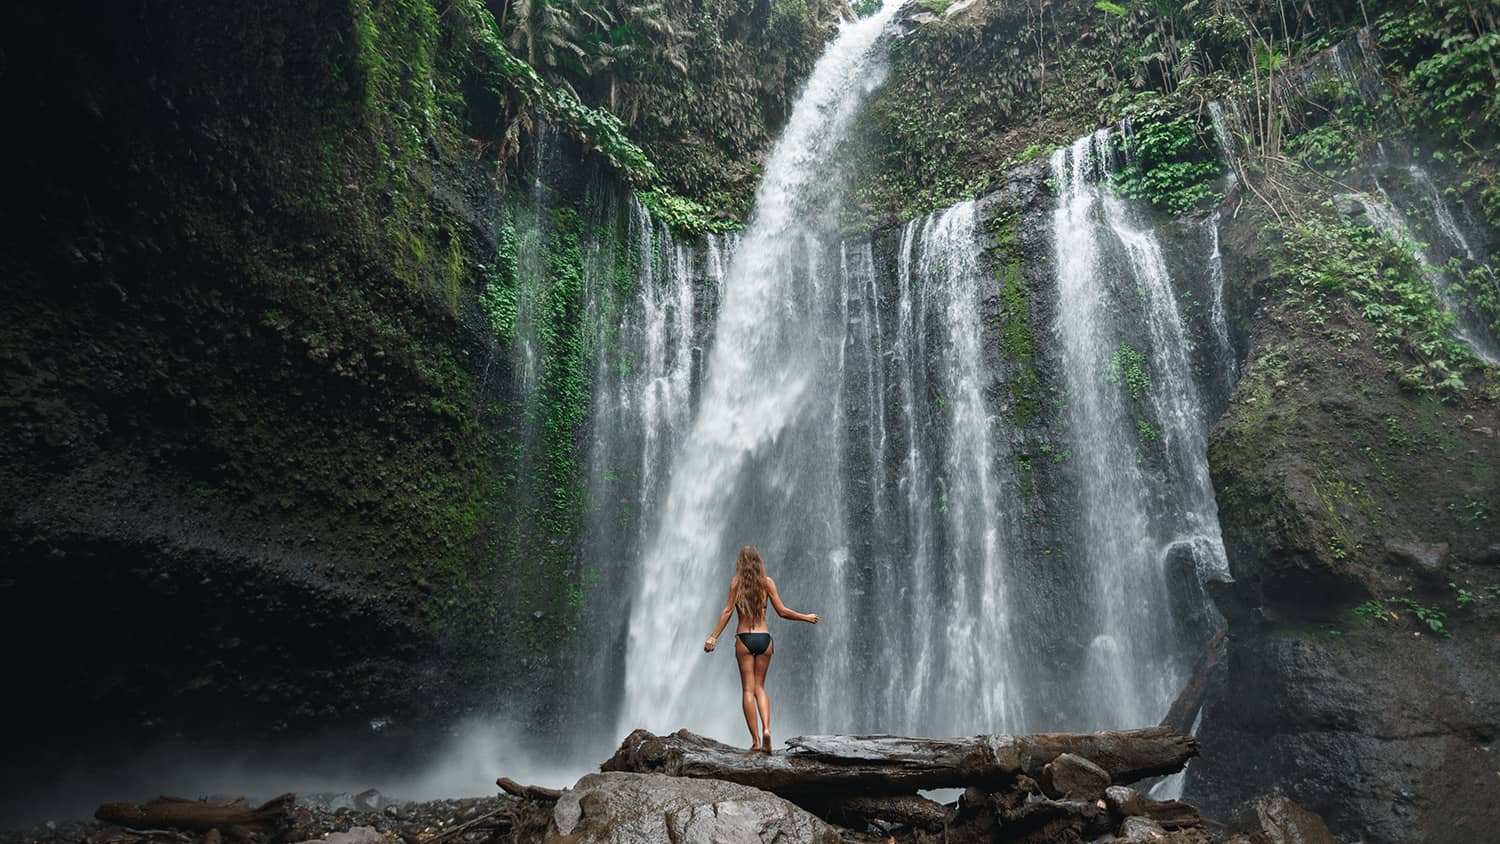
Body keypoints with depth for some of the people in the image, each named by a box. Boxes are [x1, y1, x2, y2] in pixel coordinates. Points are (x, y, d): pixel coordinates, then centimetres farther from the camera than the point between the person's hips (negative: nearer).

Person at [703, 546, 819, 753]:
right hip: (764, 638, 2)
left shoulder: (736, 581, 0)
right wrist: (806, 617, 16)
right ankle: (766, 729, -4)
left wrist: (714, 636, -3)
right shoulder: (767, 582, 4)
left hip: (744, 639, -2)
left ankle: (756, 740, 0)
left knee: (748, 689, 3)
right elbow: (782, 611, 3)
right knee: (760, 687, 15)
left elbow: (728, 610, -5)